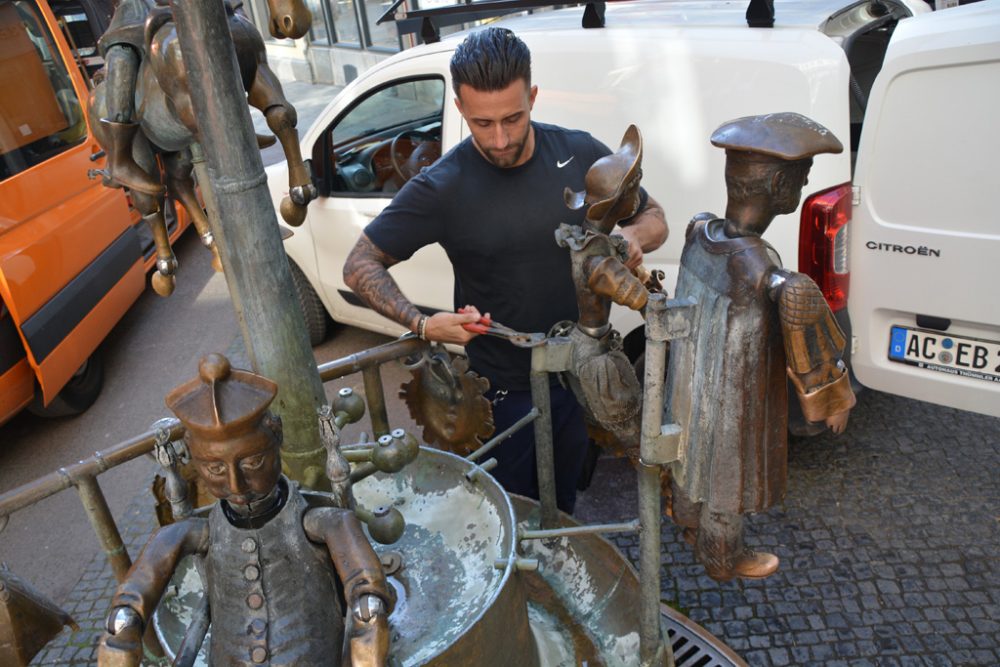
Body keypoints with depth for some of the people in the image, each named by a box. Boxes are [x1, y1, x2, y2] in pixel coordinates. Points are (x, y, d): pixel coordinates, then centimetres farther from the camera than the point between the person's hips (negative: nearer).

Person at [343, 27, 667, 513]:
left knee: (564, 504, 27)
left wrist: (632, 237, -21)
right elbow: (360, 264, -12)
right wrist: (421, 324, -29)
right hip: (506, 391, -3)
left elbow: (653, 217, 4)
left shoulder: (580, 154, -10)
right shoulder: (442, 188, -19)